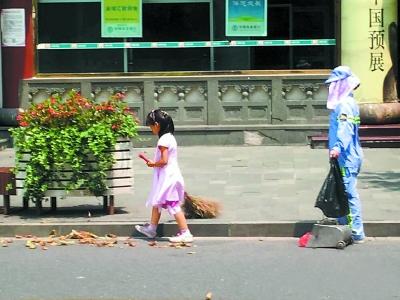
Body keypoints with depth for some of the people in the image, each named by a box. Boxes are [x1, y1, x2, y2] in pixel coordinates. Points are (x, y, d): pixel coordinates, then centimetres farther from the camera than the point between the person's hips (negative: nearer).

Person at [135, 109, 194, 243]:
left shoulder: (163, 140, -19)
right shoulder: (170, 137, 11)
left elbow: (164, 160, -23)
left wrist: (153, 163, -7)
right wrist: (154, 162, 11)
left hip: (167, 178, -10)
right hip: (170, 176, 10)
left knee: (173, 206, -8)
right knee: (157, 202, 21)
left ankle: (185, 233, -7)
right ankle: (151, 228, 34)